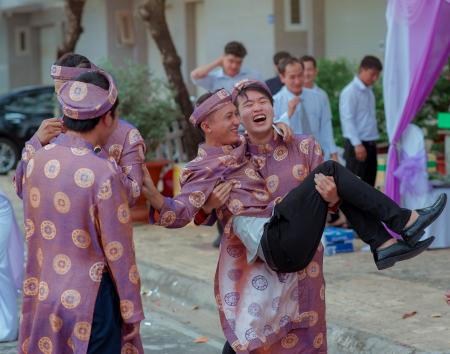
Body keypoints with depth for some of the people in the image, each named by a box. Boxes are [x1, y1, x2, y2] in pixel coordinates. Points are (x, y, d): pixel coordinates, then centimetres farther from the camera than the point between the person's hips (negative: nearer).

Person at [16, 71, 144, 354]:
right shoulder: (104, 173, -20)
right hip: (89, 299, -6)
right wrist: (132, 309, -4)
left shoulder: (34, 160, -2)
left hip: (42, 295, 6)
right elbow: (118, 251, -14)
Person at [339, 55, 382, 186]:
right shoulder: (350, 92, -11)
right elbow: (347, 120, -16)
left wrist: (373, 142, 13)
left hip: (370, 144, 8)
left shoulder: (369, 91, 14)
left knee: (368, 184, 10)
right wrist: (357, 144, -20)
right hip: (357, 145, -8)